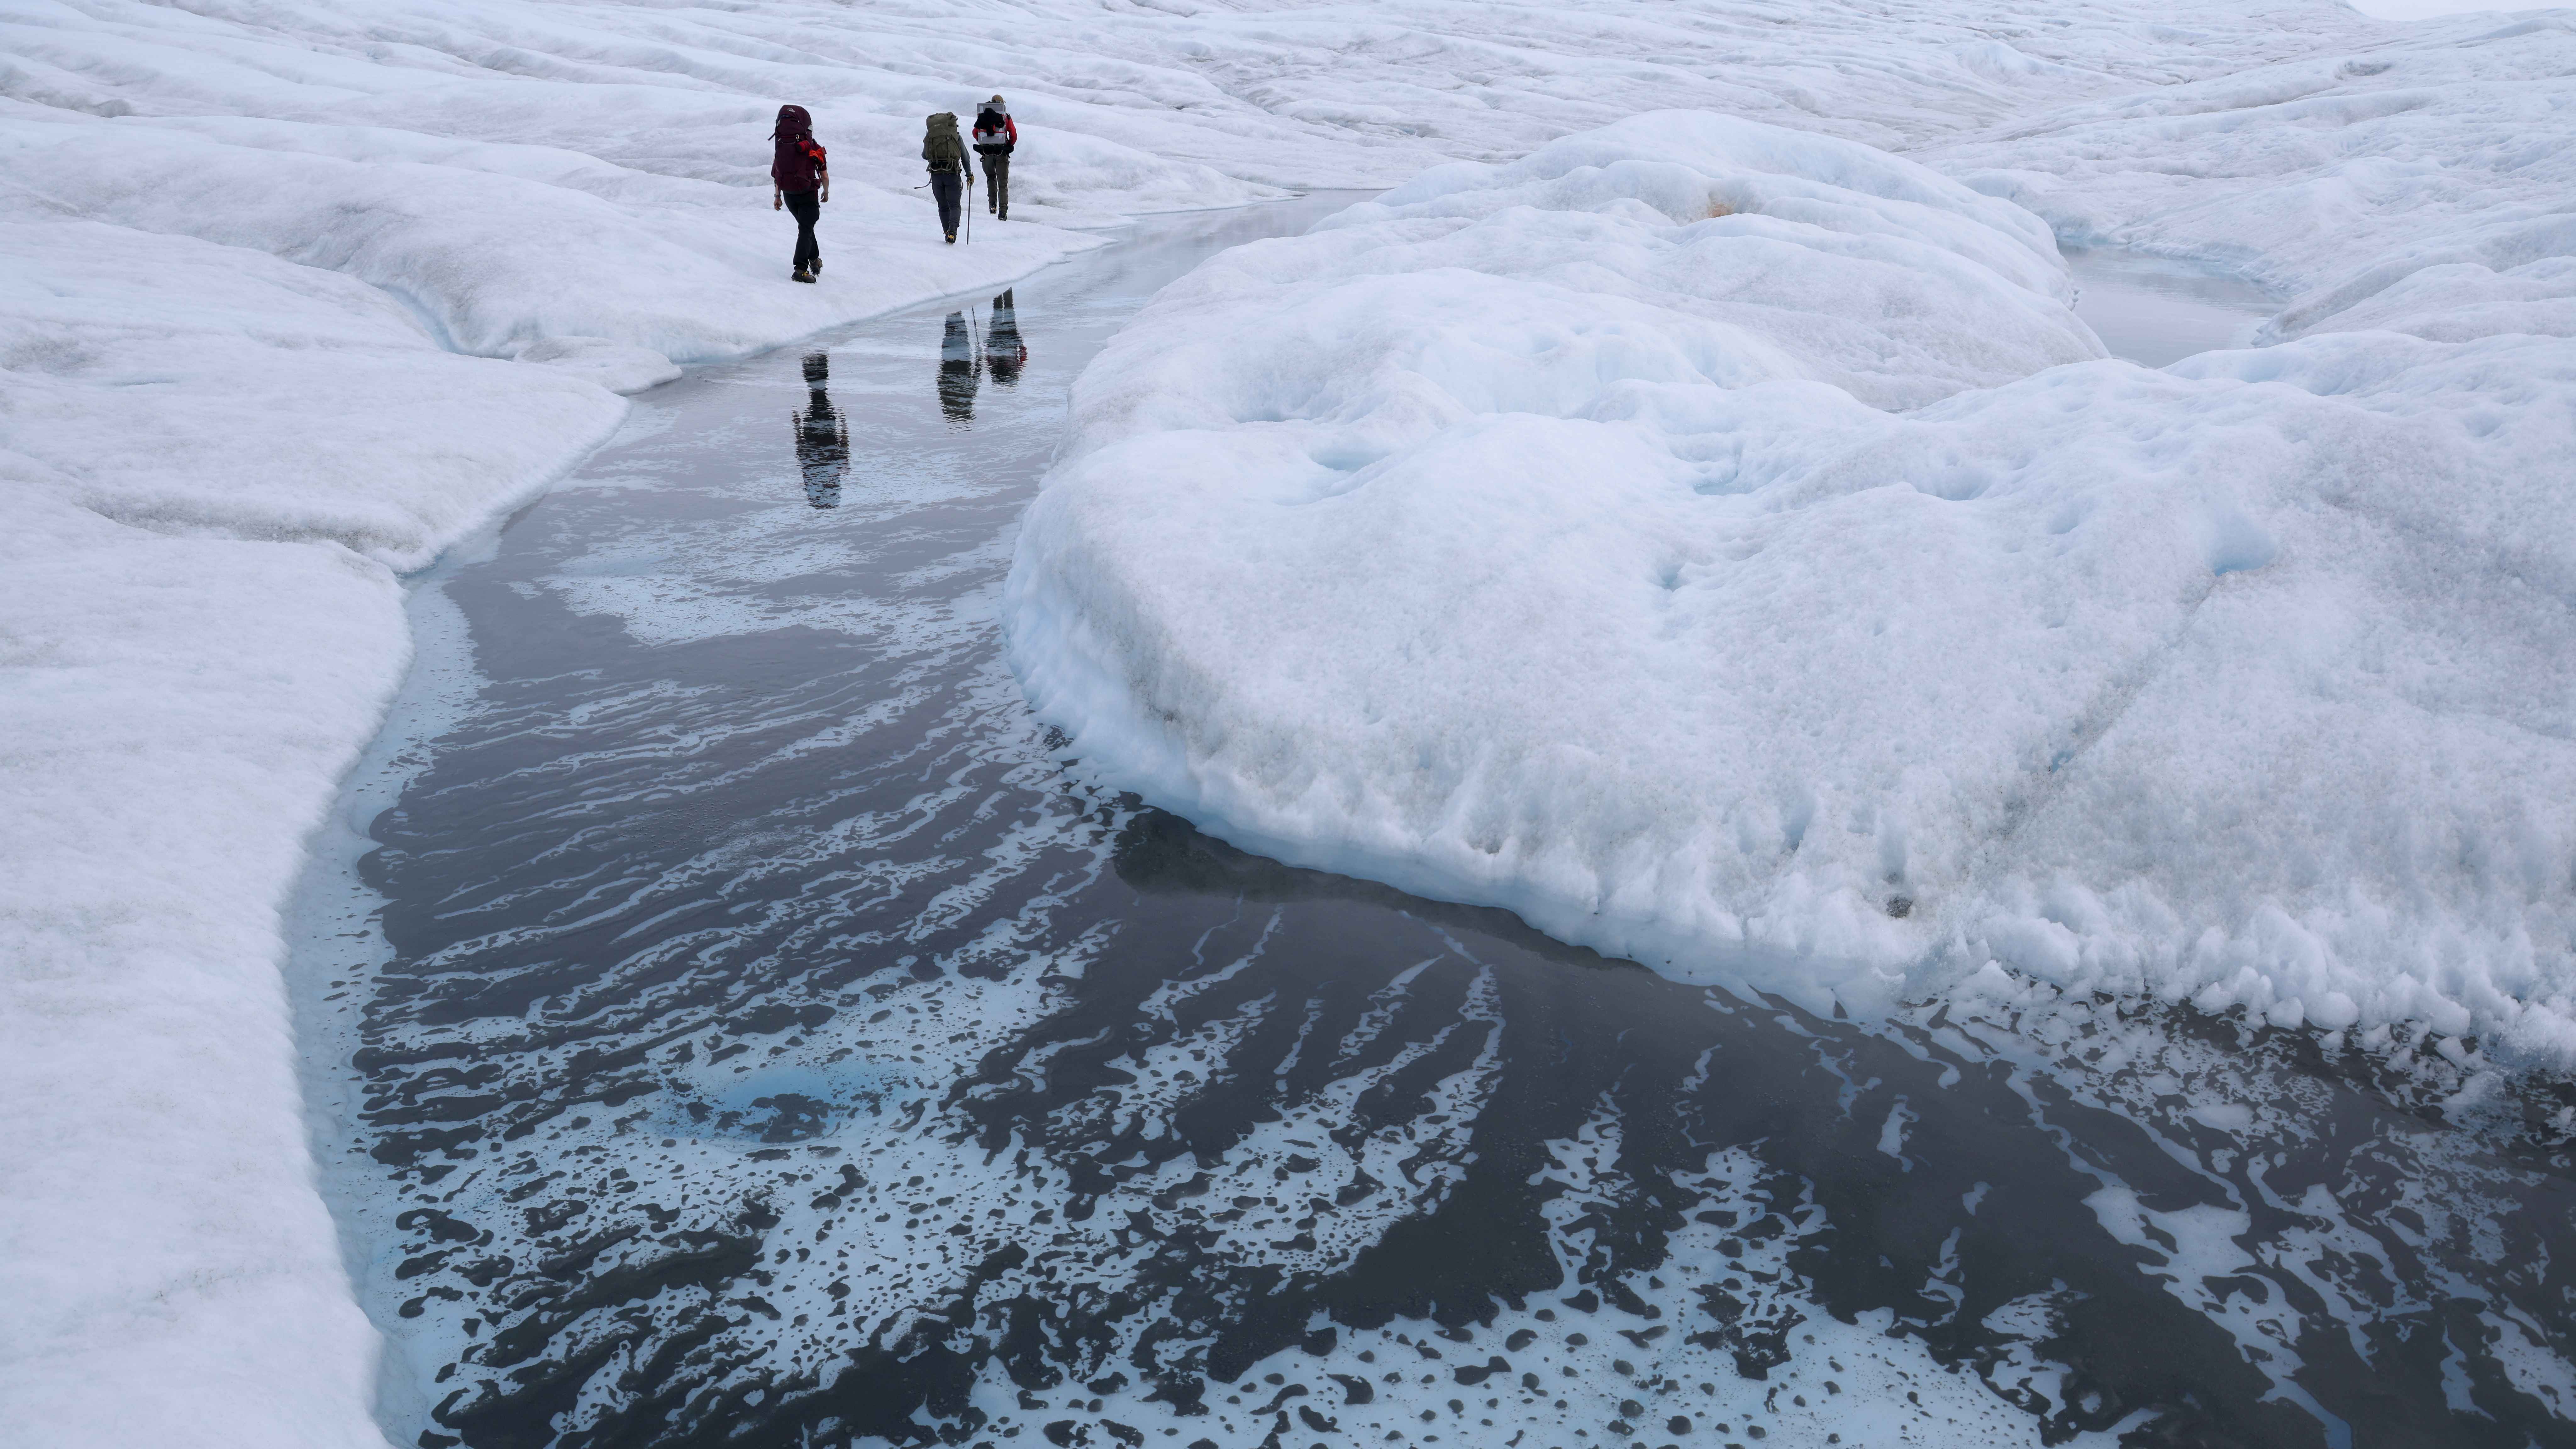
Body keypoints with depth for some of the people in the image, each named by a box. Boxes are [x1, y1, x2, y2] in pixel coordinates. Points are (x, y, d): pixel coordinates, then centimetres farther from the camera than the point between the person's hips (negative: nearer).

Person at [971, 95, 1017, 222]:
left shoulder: (983, 116, 6)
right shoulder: (1006, 117, 3)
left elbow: (975, 133, 3)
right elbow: (1014, 135, -2)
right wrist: (1009, 147, 15)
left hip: (987, 153, 1)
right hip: (1002, 154, -1)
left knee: (991, 177, 25)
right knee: (1003, 184, 5)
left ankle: (992, 204, 7)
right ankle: (1003, 212, -5)